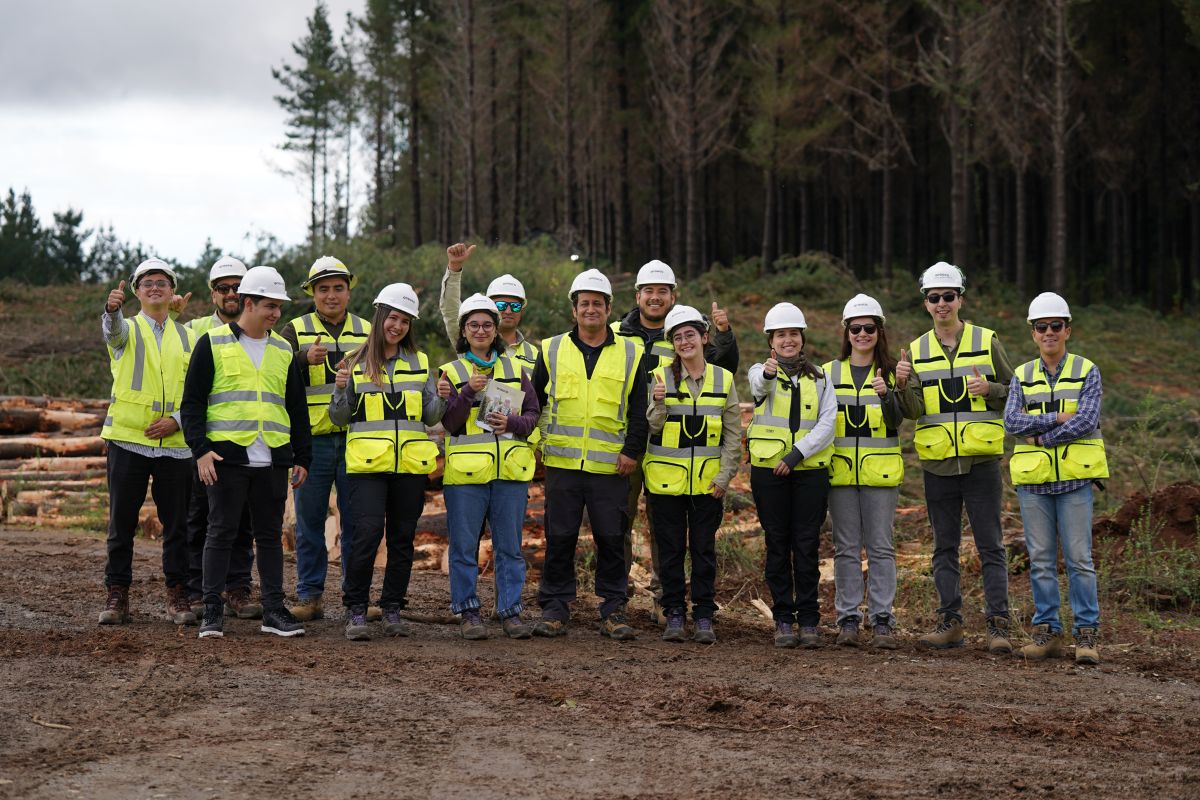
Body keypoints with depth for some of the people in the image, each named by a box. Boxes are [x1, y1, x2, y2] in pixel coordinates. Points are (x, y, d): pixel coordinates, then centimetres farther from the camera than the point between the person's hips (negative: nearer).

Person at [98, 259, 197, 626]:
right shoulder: (126, 330, 5)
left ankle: (177, 596, 10)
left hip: (175, 442, 2)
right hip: (128, 440, -2)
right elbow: (112, 329, -21)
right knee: (121, 522, 2)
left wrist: (177, 419, -9)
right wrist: (112, 308, -44)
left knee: (176, 524, 3)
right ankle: (117, 595, 9)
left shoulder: (187, 337, 13)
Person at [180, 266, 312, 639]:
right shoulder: (212, 343, 2)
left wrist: (302, 457, 14)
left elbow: (297, 408, 19)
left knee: (270, 534, 7)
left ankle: (273, 609, 13)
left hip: (272, 460, 4)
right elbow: (192, 401, 0)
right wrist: (200, 449, -10)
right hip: (227, 456, -4)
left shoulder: (283, 350, 14)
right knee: (221, 532, -1)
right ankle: (212, 611, 5)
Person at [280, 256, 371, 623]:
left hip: (355, 438, 1)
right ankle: (309, 596, 10)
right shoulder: (295, 330, 6)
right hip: (313, 439, -1)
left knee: (356, 522, 4)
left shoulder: (366, 331, 13)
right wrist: (305, 358, -26)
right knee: (309, 522, 4)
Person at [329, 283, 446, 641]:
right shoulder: (358, 362, 4)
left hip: (410, 464, 3)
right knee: (367, 531, -13)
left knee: (402, 537, 6)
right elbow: (340, 418, 6)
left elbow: (430, 417, 12)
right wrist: (341, 389, -12)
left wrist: (441, 399, -8)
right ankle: (356, 610, -5)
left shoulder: (419, 363, 11)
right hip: (368, 463, -3)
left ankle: (392, 608, 17)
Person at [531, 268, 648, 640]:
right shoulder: (551, 350, 8)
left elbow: (640, 411, 6)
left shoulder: (630, 354, 7)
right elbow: (533, 401, 14)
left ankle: (613, 611, 10)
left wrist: (632, 451, -3)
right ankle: (555, 608, 12)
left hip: (610, 466, 0)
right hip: (562, 463, 1)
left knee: (611, 539, 2)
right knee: (559, 539, 3)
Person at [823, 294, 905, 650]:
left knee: (880, 546, 0)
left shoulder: (891, 372, 5)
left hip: (880, 471, -1)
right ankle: (848, 619, 8)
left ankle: (882, 620, 2)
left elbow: (896, 420, -8)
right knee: (846, 548, 4)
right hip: (840, 470, 2)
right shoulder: (829, 373, 9)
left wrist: (886, 395, -27)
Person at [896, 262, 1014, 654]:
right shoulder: (917, 350, 8)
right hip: (938, 463, 3)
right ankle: (950, 622, 14)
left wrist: (989, 389, -13)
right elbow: (914, 410, 0)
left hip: (981, 460, -3)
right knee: (944, 547, 8)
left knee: (990, 545, -2)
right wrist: (903, 386, -20)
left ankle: (998, 625, -1)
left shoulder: (987, 342, 2)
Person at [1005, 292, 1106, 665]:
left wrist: (1040, 436, -11)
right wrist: (1058, 418, -13)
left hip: (1074, 477, -3)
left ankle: (1087, 634, 2)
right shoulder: (1022, 376, 10)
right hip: (1033, 480, 3)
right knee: (1040, 558, 5)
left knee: (1079, 558, -4)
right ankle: (1047, 631, 11)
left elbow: (1087, 421, -11)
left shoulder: (1086, 371, 2)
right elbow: (1011, 421, -4)